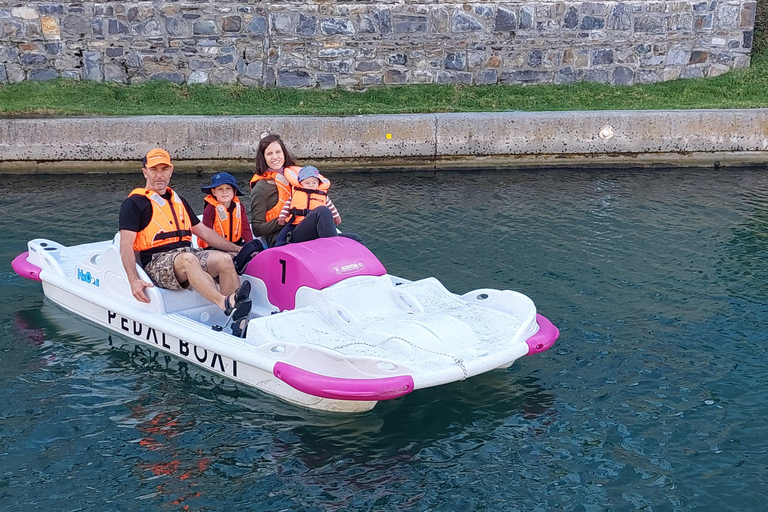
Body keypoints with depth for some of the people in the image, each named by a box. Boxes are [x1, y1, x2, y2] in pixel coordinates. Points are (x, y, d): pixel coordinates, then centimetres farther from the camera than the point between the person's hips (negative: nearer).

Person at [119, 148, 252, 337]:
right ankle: (226, 303, -58)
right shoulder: (134, 203, 5)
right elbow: (126, 245, -6)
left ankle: (239, 321, -36)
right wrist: (133, 281, -20)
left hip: (188, 252, 6)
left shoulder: (178, 201, 26)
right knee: (187, 260, -38)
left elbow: (204, 231, 28)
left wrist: (239, 250, 22)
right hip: (157, 263, -6)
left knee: (224, 259, -23)